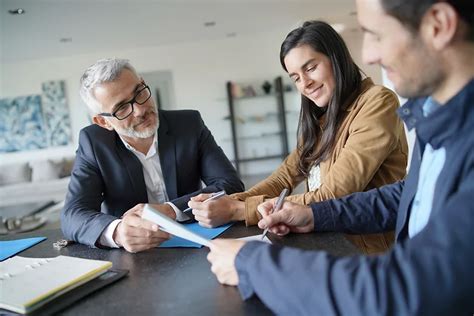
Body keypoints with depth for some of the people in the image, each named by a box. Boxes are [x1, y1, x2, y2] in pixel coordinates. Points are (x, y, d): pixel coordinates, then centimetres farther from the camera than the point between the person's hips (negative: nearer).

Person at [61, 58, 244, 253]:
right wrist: (116, 232, -37)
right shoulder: (93, 143, -6)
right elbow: (73, 216, -15)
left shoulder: (189, 123, -6)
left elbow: (231, 186, -11)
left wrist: (170, 210, -25)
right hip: (130, 258, 0)